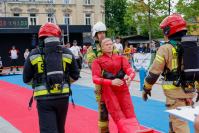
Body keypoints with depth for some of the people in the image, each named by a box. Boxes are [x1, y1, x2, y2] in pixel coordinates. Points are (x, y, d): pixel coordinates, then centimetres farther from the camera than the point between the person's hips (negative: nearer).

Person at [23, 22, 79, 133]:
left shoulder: (34, 54, -3)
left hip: (44, 98, -3)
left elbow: (26, 79, 3)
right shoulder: (67, 53, 3)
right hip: (63, 97, 3)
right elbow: (75, 76, 7)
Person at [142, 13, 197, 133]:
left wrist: (146, 88, 1)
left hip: (175, 91, -7)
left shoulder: (166, 48, -11)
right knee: (175, 118, 23)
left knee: (179, 122, -2)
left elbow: (155, 71, -11)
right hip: (190, 90, 7)